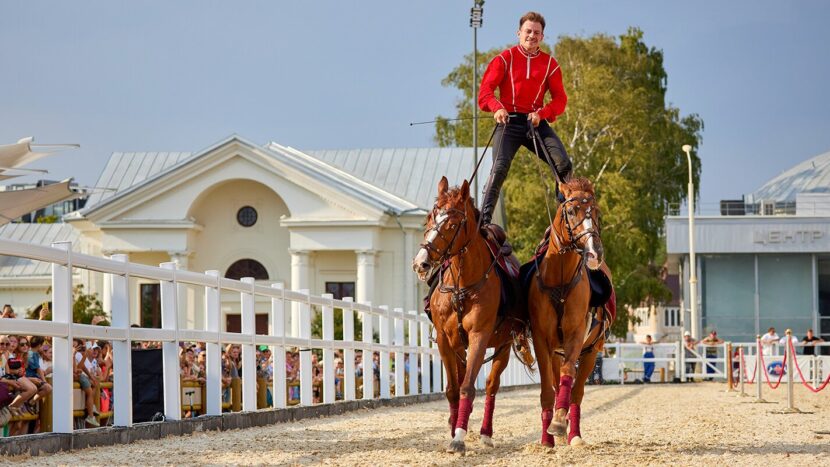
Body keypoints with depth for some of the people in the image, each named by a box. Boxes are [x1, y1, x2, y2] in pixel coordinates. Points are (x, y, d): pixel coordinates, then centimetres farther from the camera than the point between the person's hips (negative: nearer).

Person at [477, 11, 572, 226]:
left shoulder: (550, 64, 10)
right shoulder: (505, 59, 4)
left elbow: (560, 98, 5)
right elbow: (486, 89, -3)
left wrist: (541, 113, -15)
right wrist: (497, 108, -24)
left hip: (536, 122, 2)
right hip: (509, 122, -2)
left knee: (563, 163, -14)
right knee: (500, 167, -20)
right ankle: (484, 220, -21)